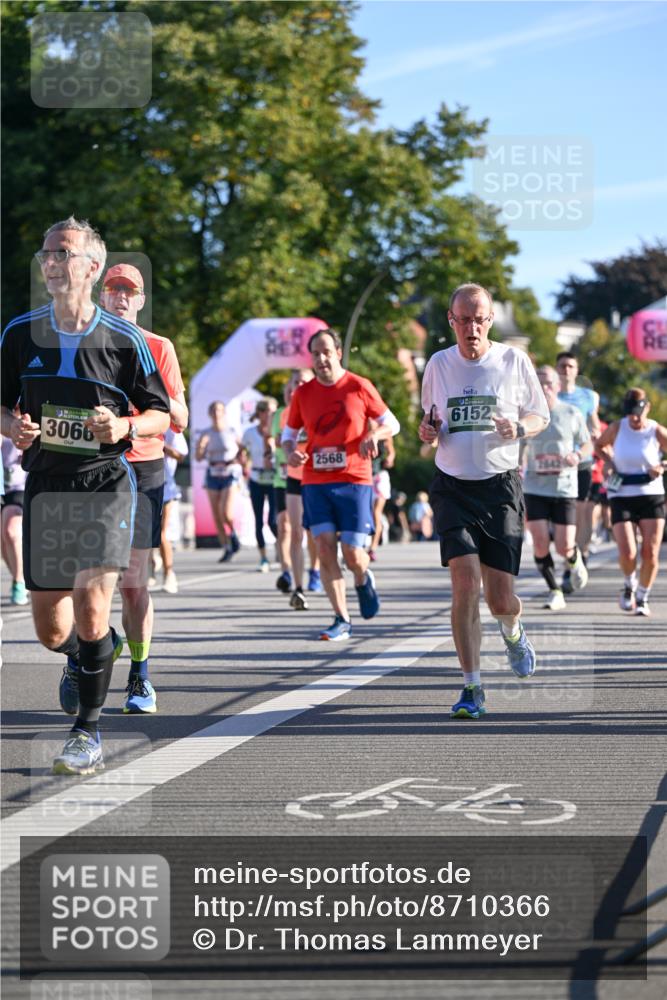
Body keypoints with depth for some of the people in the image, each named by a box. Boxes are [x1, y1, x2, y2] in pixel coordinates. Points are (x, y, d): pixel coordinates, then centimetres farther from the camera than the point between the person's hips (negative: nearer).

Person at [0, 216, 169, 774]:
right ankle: (102, 649, 40)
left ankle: (89, 733, -3)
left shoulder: (124, 339, -3)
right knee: (51, 631, 5)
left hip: (106, 483, -3)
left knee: (90, 611, -17)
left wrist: (125, 426, -16)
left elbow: (161, 415, 4)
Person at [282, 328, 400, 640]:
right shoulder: (303, 394, 7)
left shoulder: (359, 387, 0)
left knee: (353, 555, -7)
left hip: (354, 480, -2)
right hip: (316, 482, 2)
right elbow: (289, 433, 17)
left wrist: (375, 434, -15)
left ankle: (363, 579, 30)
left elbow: (392, 424, 7)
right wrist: (290, 452, -6)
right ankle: (342, 620, 0)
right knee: (325, 549, -7)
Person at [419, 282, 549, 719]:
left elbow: (541, 416, 9)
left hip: (501, 486, -1)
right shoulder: (438, 365, 5)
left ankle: (513, 631, 38)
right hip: (453, 487, 1)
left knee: (501, 599, -2)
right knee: (465, 579, -17)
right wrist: (427, 430, -3)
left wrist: (518, 428, -13)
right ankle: (472, 688, -10)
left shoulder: (514, 361, 0)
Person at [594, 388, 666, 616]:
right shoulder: (617, 428, -1)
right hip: (621, 497, 0)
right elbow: (600, 445, 18)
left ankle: (642, 598, 18)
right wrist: (608, 461, 0)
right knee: (627, 554, -13)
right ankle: (629, 584, 20)